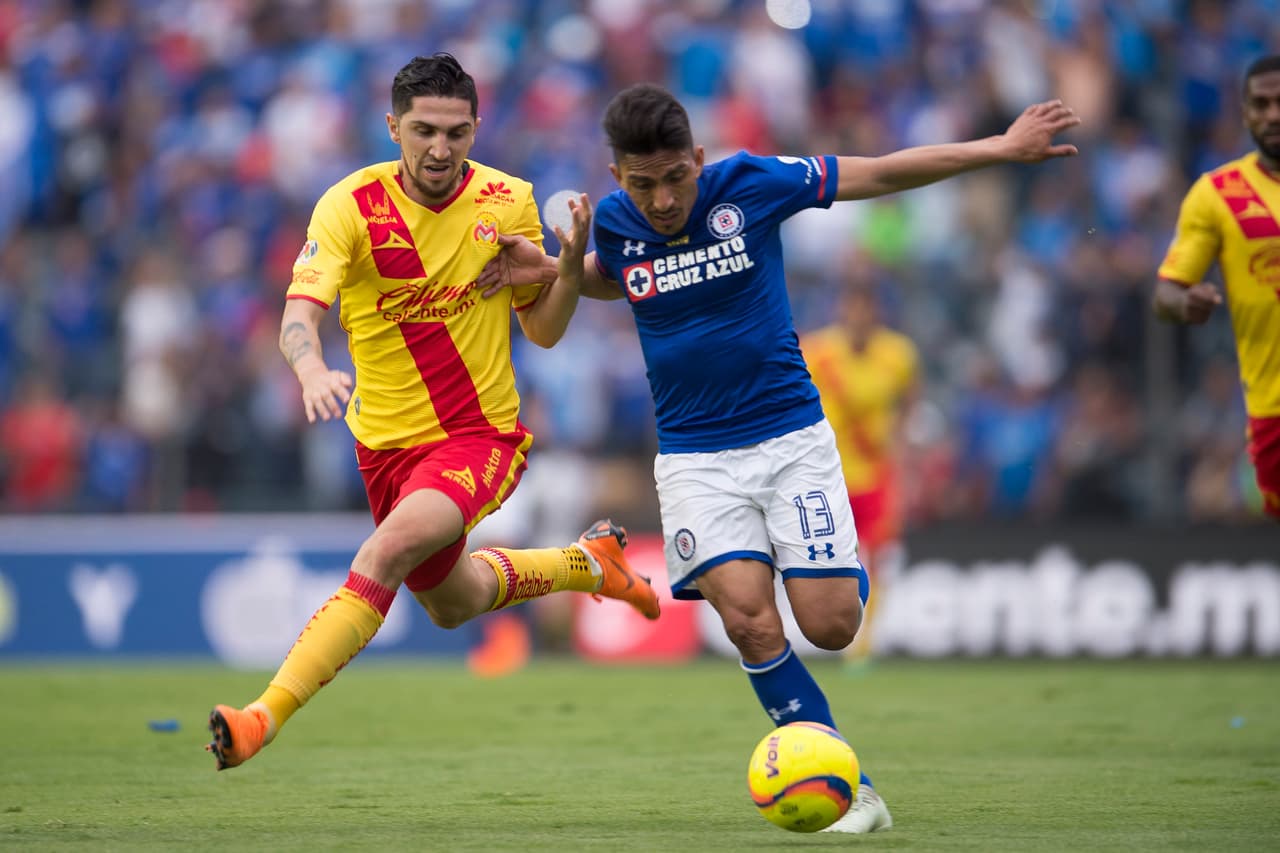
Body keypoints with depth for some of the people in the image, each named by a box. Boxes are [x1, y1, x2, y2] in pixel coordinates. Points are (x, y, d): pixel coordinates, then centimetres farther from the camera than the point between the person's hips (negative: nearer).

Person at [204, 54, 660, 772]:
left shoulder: (508, 201, -7)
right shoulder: (350, 206, -13)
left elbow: (544, 329, 2)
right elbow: (300, 314, -24)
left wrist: (573, 261, -17)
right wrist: (313, 370, -47)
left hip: (481, 435, -3)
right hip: (387, 439, 3)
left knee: (391, 549, -31)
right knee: (451, 604, 23)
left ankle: (267, 717, -33)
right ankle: (588, 563, 51)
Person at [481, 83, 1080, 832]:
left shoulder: (750, 183, -10)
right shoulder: (615, 221, -3)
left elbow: (879, 174, -1)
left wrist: (1002, 148, -1)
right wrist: (547, 268, 3)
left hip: (790, 433, -1)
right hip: (694, 454, 1)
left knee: (830, 624, -9)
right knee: (750, 621, -19)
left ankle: (841, 570, 30)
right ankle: (851, 792, -10)